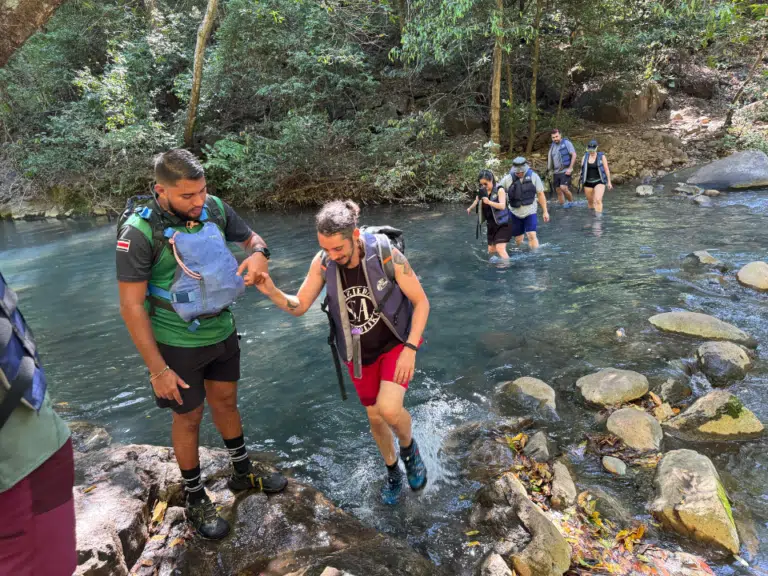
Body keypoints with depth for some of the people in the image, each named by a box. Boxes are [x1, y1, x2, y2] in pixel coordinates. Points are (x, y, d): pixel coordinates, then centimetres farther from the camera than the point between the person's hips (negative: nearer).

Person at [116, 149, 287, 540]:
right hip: (177, 344, -5)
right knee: (189, 417, 12)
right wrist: (158, 369, -17)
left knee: (226, 401, 21)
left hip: (222, 332, 5)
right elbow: (131, 306, -19)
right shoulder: (139, 231, -23)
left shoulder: (214, 209, -10)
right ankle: (195, 499, 35)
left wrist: (258, 253, -18)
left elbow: (251, 238, 8)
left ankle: (242, 474, 44)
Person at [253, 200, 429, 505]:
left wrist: (410, 350, -24)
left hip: (397, 343, -3)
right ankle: (393, 471, 43)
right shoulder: (322, 262, -19)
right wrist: (271, 291, -31)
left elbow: (421, 302, -17)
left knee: (389, 409, -24)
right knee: (375, 418, 13)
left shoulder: (387, 254, -28)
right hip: (360, 351, 3)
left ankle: (408, 446, 13)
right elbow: (298, 307, -10)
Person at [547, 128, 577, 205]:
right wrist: (552, 173, 16)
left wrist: (570, 168, -16)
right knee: (559, 191, 6)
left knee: (563, 188, -19)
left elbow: (574, 155, -10)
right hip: (556, 172, 6)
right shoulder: (552, 146, 12)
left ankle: (571, 202, 2)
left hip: (565, 171, -6)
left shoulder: (566, 143, -5)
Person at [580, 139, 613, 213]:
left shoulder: (601, 156, -5)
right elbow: (582, 170, 8)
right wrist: (581, 182, 8)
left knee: (598, 200, -19)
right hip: (588, 182, 3)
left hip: (599, 182, -3)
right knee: (590, 201, 13)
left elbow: (606, 169, -2)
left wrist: (609, 182, -3)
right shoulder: (585, 157, 2)